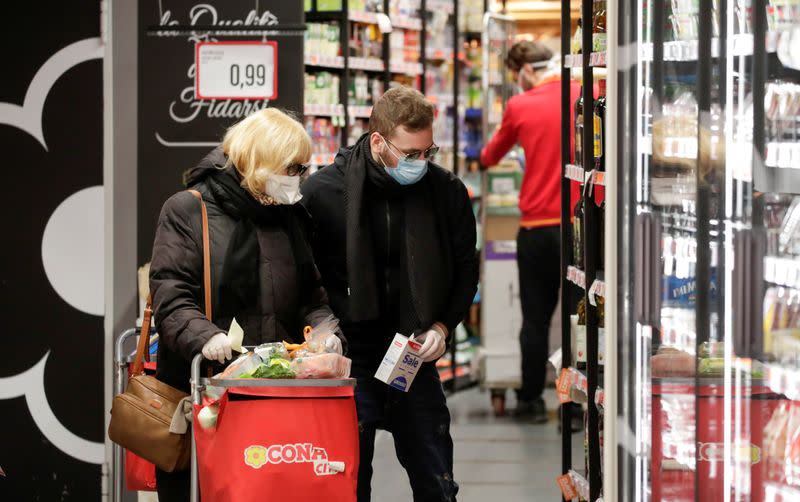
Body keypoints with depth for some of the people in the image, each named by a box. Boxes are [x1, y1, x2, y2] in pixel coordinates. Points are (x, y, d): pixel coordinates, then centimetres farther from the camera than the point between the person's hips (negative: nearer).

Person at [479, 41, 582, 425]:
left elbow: (489, 157, 13)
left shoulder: (520, 107, -2)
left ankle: (531, 400, 16)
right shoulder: (581, 95, -1)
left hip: (537, 226, 0)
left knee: (536, 318, 10)